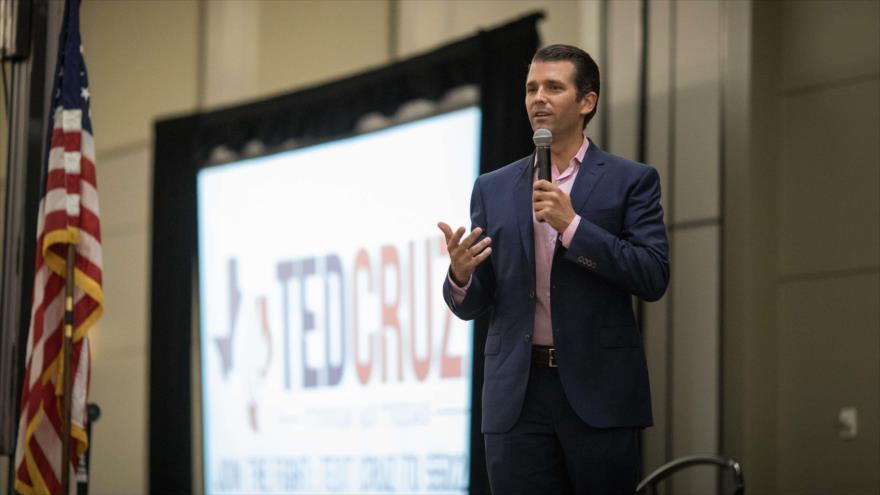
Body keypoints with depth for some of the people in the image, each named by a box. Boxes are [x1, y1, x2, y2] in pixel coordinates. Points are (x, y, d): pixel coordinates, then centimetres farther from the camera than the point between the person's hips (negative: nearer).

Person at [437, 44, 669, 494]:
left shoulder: (630, 180, 4)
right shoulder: (493, 189, 12)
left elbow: (653, 278, -7)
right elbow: (472, 305, 12)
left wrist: (572, 225, -14)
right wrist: (460, 275, -12)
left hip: (600, 393, -2)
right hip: (517, 397, 2)